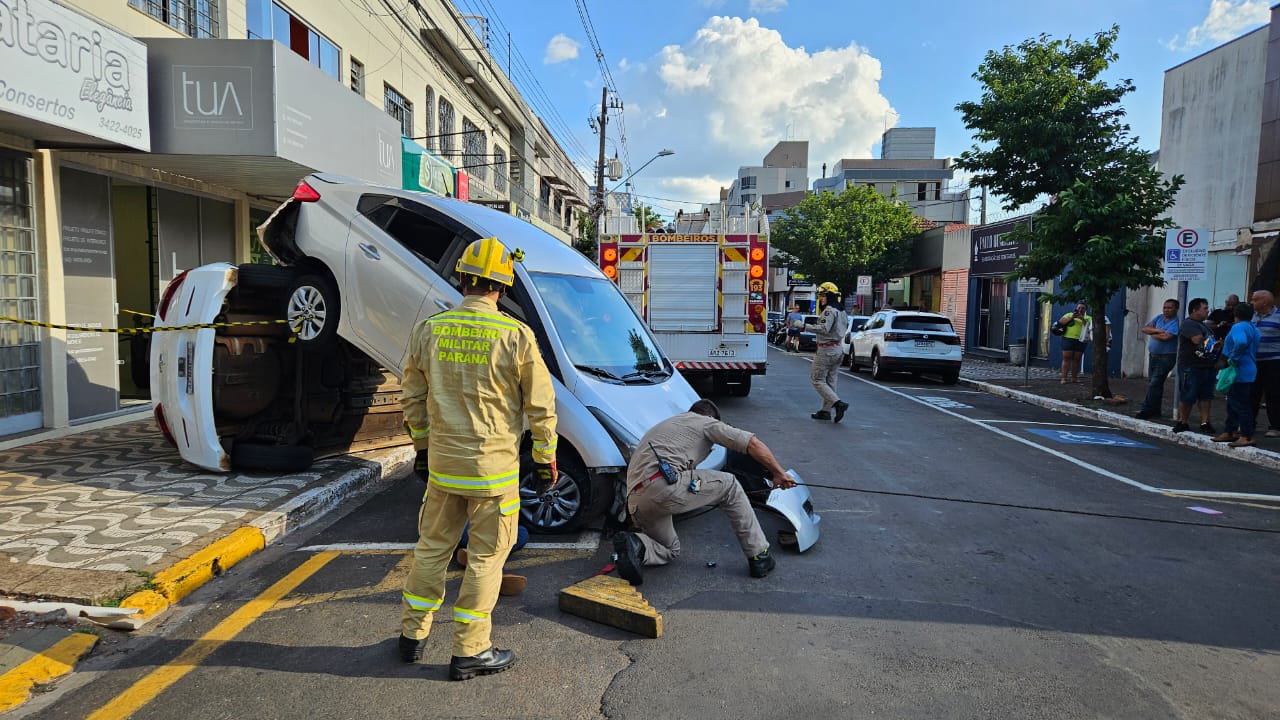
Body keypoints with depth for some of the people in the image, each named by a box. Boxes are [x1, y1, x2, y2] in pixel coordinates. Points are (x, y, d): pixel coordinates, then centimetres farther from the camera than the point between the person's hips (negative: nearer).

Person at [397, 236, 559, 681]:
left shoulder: (428, 330, -1)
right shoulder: (516, 336, -14)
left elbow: (413, 399, 8)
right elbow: (540, 407, -9)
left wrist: (422, 446, 21)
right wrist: (545, 460, 3)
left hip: (442, 463, 5)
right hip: (494, 468, -4)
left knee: (433, 545, 20)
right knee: (486, 555, 8)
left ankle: (412, 635, 34)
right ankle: (469, 652, 18)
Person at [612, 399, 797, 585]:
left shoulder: (667, 423, 36)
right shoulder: (705, 422, 15)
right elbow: (753, 444, 6)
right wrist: (778, 473, 18)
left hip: (635, 501, 7)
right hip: (664, 485, -7)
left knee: (670, 550, 28)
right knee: (729, 486, 16)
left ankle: (635, 545, -4)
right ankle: (758, 555, 15)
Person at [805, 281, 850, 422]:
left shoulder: (829, 310, -16)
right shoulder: (841, 311, 15)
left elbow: (824, 329, -28)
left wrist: (805, 326, -27)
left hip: (826, 349, -10)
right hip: (837, 349, 10)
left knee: (817, 380, -4)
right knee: (830, 381, 12)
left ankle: (838, 403, -17)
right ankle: (826, 411, 15)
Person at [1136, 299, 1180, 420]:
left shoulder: (1176, 322, -12)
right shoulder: (1158, 318, 9)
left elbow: (1165, 337, -24)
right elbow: (1144, 329, 4)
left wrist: (1152, 334, -6)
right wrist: (1157, 330, -13)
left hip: (1166, 357, -8)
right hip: (1153, 355, 8)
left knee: (1154, 384, -9)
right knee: (1152, 383, 12)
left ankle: (1146, 410, -6)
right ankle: (1155, 410, 20)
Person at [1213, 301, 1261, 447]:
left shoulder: (1238, 327, -16)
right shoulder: (1254, 329, 15)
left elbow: (1241, 343, -36)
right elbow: (1256, 348, 23)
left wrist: (1233, 358, -24)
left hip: (1240, 372, -10)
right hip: (1249, 371, 10)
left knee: (1240, 404, -6)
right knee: (1233, 403, 17)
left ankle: (1246, 437, -2)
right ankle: (1229, 432, 24)